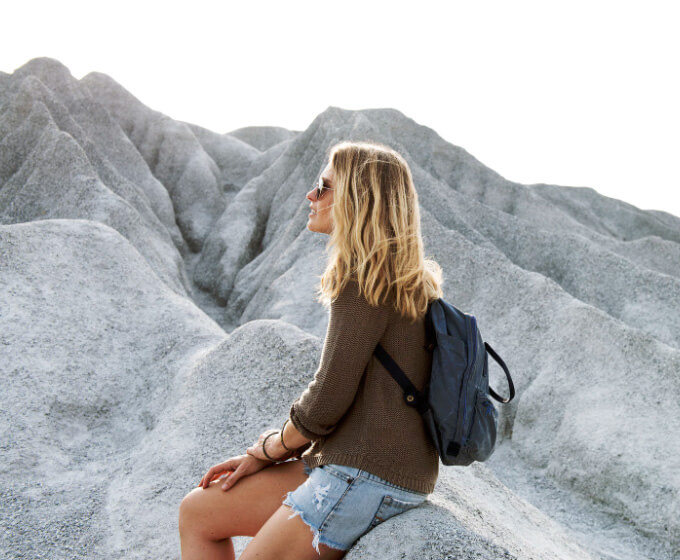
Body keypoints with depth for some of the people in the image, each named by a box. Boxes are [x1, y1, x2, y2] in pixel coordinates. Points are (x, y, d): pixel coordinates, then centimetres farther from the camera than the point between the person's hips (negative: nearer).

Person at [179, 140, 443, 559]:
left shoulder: (366, 279, -16)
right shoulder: (403, 280, 15)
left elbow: (328, 401, -18)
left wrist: (266, 450, 3)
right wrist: (261, 454, 11)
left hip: (370, 478, -10)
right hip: (351, 466, 10)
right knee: (198, 513, 11)